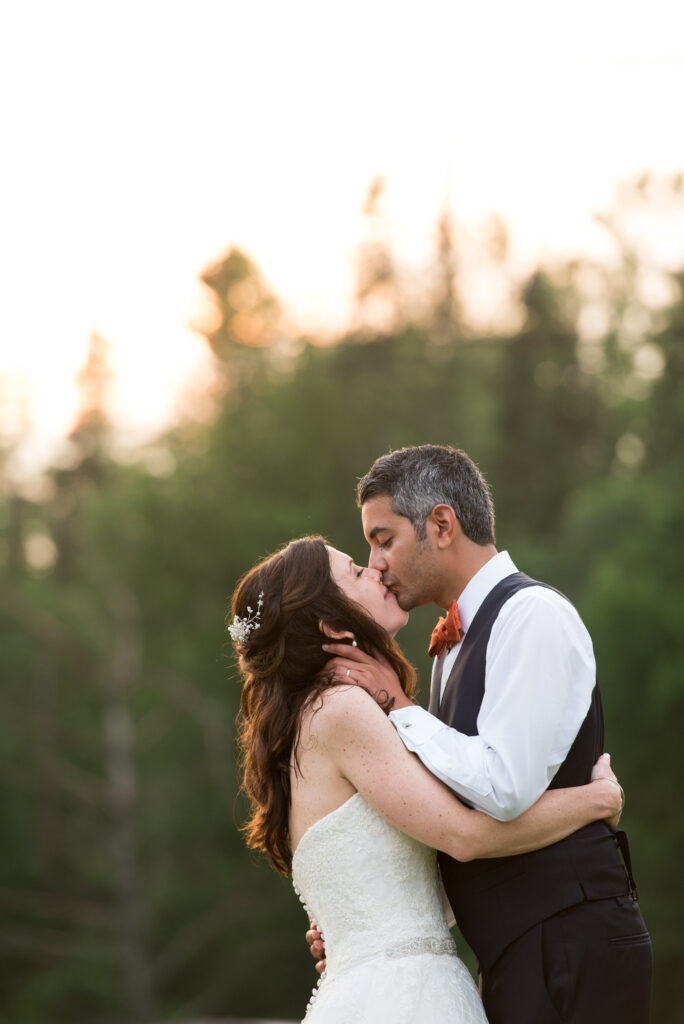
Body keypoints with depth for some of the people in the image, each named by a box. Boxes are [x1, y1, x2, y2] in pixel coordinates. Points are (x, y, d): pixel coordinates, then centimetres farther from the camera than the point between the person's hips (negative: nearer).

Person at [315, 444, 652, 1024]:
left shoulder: (534, 615, -10)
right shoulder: (459, 644, 18)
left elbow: (504, 789, -22)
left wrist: (399, 708, -9)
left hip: (569, 950, -9)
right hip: (515, 955, 9)